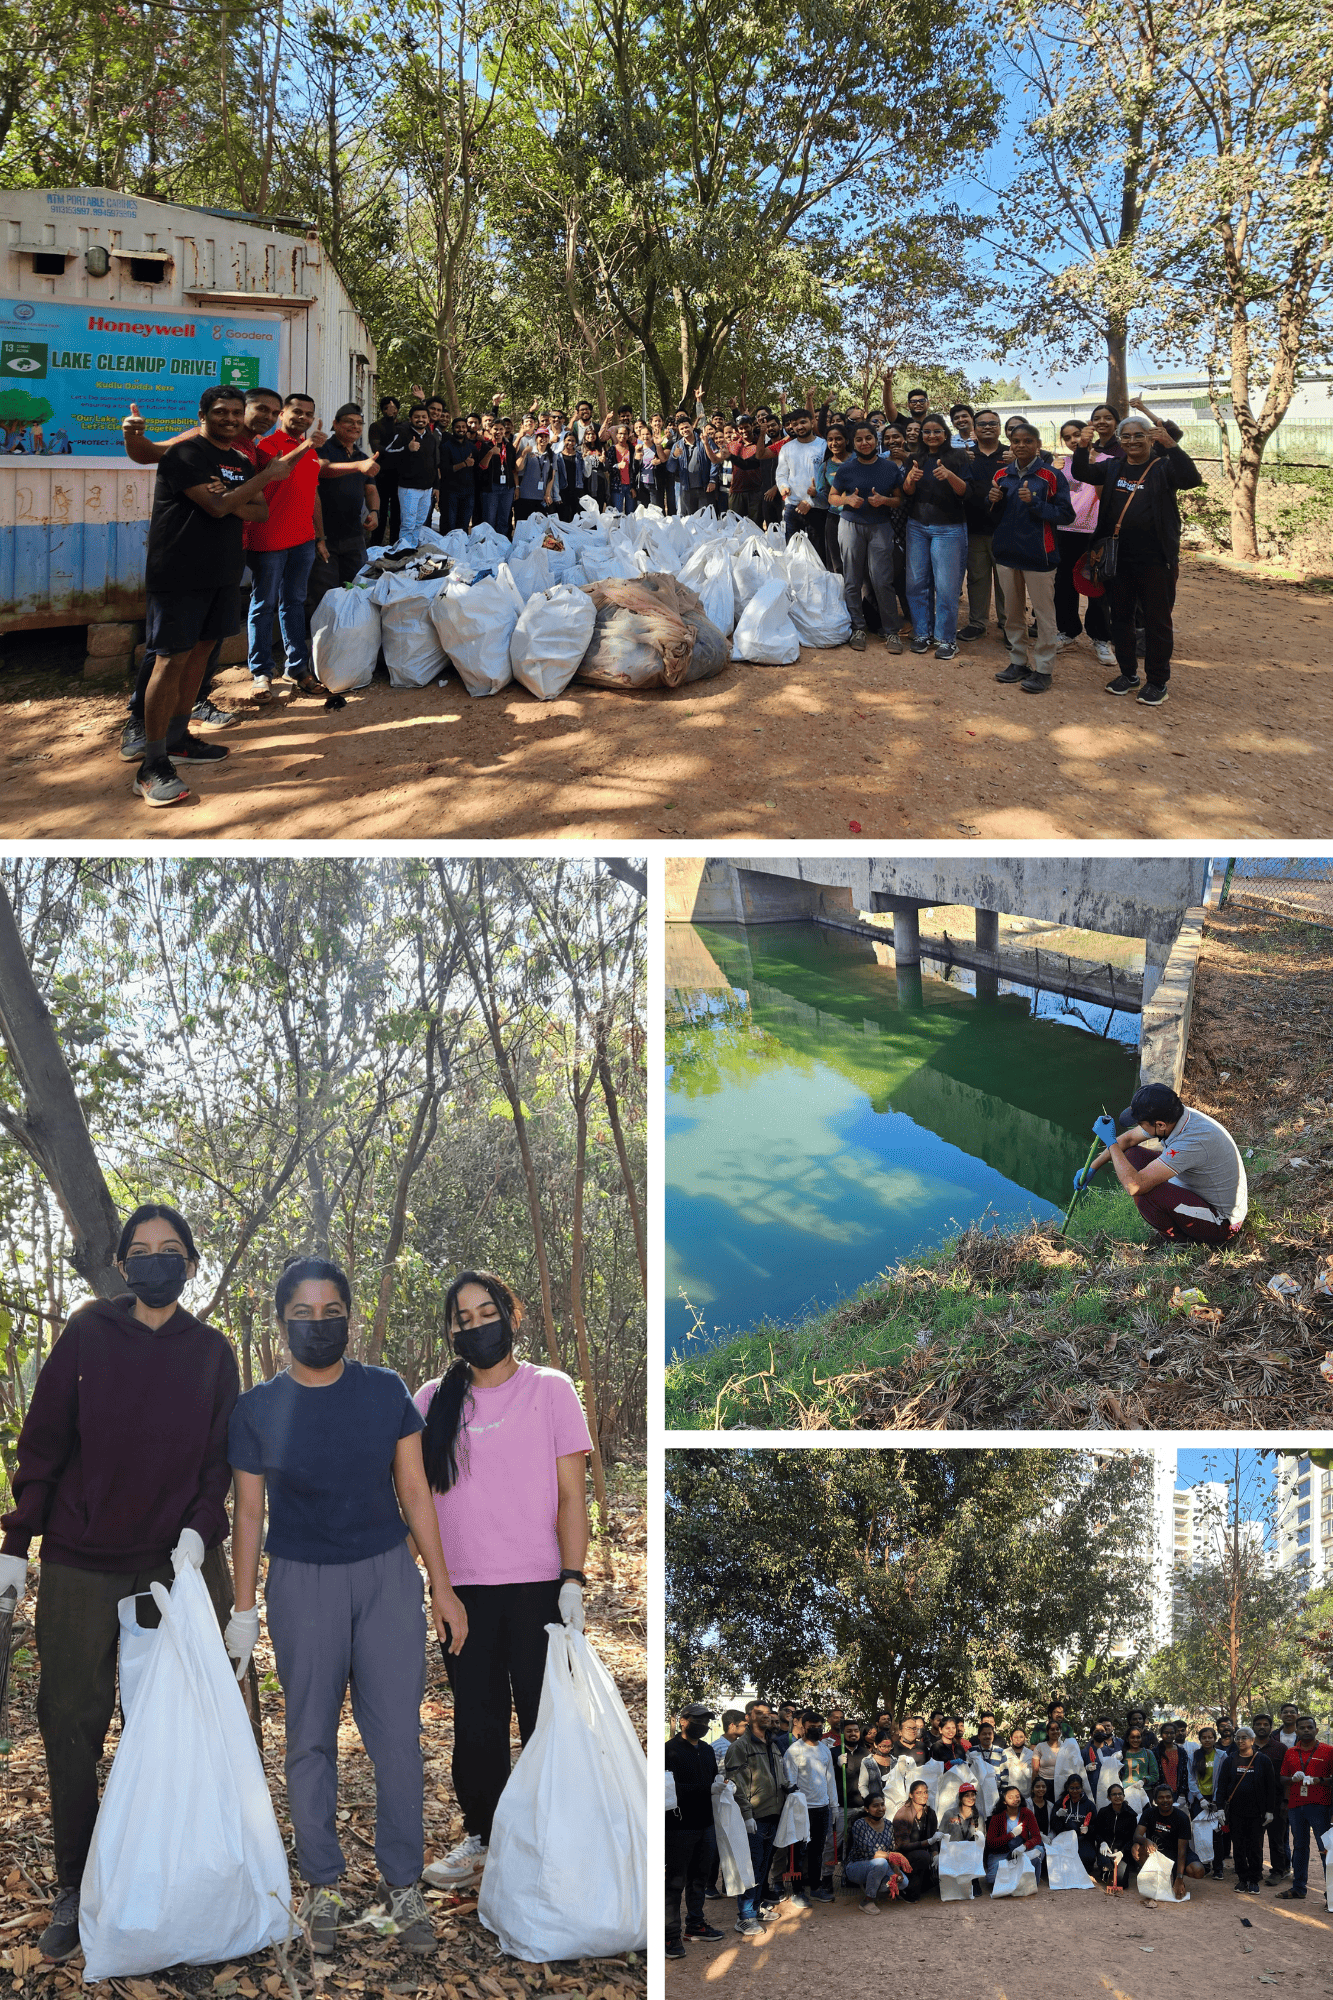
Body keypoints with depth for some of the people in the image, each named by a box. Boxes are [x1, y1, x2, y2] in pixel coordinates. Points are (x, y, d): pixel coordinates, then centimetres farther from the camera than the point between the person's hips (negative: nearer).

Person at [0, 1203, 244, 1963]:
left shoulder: (212, 1353, 4)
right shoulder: (88, 1335, 0)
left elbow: (224, 1460, 5)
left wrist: (197, 1534, -10)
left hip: (175, 1565, 1)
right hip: (81, 1566, 0)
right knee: (71, 1723, 2)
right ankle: (73, 1892, 14)